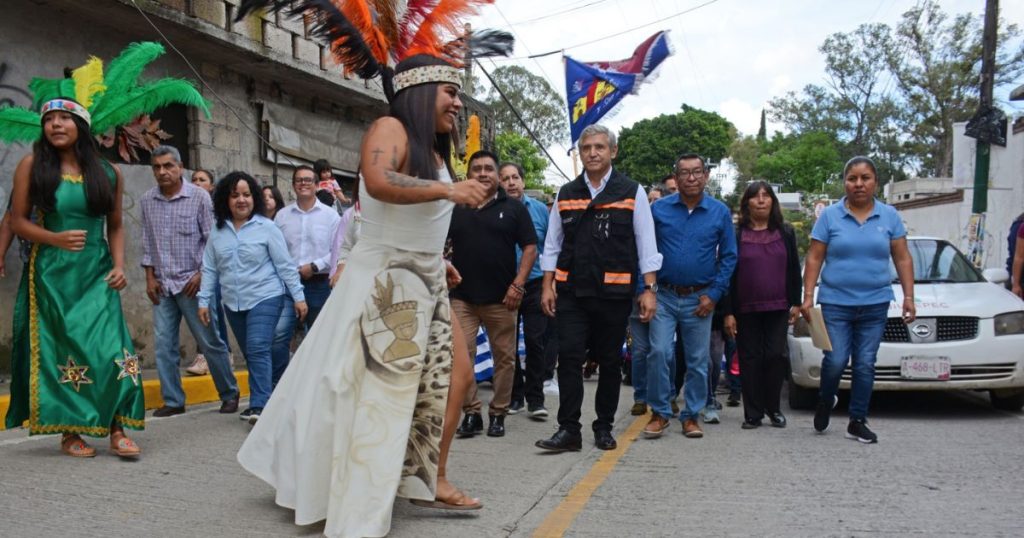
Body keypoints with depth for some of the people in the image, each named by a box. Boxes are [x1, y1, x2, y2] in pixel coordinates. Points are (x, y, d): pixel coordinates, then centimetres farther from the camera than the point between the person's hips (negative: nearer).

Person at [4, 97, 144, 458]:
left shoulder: (108, 173, 6)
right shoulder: (32, 165, 2)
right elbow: (17, 221, 1)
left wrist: (119, 265, -2)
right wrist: (55, 239, -16)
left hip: (97, 273, 1)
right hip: (51, 274, -1)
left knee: (110, 347, -8)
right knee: (59, 350, 3)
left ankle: (116, 430, -1)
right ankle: (69, 433, 13)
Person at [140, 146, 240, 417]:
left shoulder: (199, 196, -5)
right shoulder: (147, 201, 7)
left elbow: (212, 240, -5)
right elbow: (147, 243, 12)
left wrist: (201, 275, -11)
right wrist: (150, 277, 6)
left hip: (192, 282, -4)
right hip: (162, 285, 4)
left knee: (210, 342, 0)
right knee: (164, 344, 4)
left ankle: (229, 394, 14)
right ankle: (173, 401, 14)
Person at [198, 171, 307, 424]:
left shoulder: (266, 227, -5)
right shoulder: (217, 233, 8)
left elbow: (285, 265, -5)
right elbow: (209, 269, 11)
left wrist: (298, 296, -7)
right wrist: (204, 301, 7)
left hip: (265, 298, -5)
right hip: (233, 303, 5)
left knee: (258, 349, -16)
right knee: (251, 354, 11)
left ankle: (259, 406, -15)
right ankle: (275, 397, 25)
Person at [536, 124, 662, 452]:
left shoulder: (632, 192, 3)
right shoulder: (565, 194, 11)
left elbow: (646, 245, 1)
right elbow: (552, 244, 12)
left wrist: (649, 289, -5)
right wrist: (547, 285, 4)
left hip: (614, 293, -1)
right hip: (571, 292, 2)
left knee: (610, 361, 8)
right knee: (569, 357, -5)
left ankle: (604, 428, 20)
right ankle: (569, 430, 0)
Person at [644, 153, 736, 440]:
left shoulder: (720, 212, 2)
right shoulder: (659, 209, 0)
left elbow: (728, 257, 4)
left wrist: (714, 294, -4)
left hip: (700, 299, 1)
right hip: (664, 296, -1)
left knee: (698, 361, 7)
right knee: (659, 353, -9)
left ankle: (691, 415, 20)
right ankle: (660, 412, 7)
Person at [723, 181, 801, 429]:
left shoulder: (785, 232, 9)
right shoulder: (736, 234, 2)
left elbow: (794, 270, 11)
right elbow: (727, 274, 0)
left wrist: (796, 303, 3)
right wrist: (728, 312, -5)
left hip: (777, 307, 1)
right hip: (746, 310, -1)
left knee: (776, 355, -2)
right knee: (750, 359, 3)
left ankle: (773, 408, 14)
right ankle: (753, 414, 9)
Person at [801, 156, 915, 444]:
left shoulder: (889, 216, 6)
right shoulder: (830, 215, 0)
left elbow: (902, 259, 8)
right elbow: (814, 259, 0)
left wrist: (908, 297, 1)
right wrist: (808, 296, -7)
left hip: (875, 304, 2)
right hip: (836, 303, -2)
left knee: (865, 364, 5)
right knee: (836, 361, -7)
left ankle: (857, 422, 17)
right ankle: (825, 401, 23)